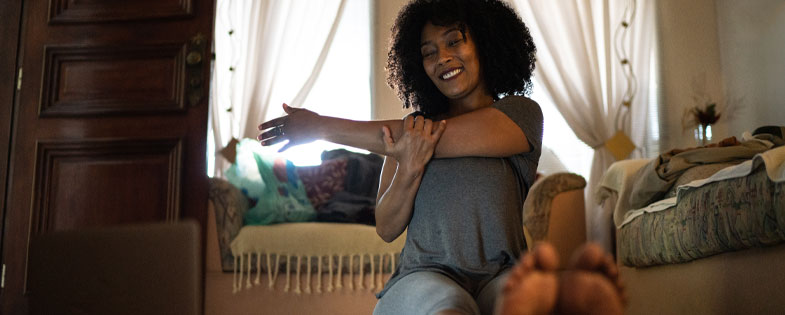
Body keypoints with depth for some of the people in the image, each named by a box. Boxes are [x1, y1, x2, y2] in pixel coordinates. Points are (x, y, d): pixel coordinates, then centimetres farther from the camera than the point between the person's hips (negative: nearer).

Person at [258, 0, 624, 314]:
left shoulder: (521, 113, 7)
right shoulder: (415, 128, 17)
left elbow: (438, 139, -10)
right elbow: (386, 229, 12)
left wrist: (322, 127, -5)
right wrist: (408, 170, -11)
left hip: (499, 274, 0)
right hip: (426, 273, 0)